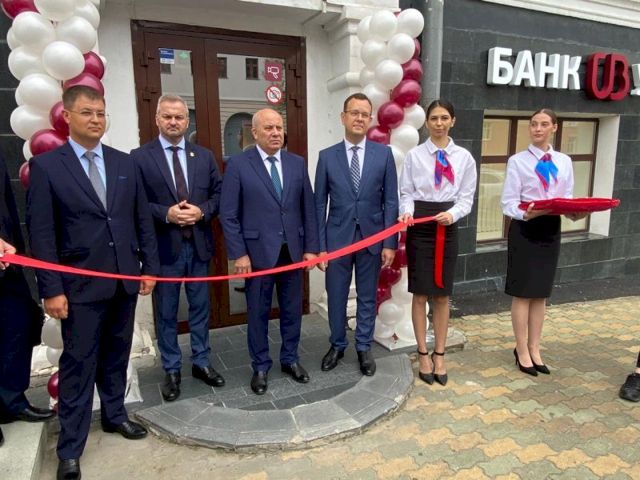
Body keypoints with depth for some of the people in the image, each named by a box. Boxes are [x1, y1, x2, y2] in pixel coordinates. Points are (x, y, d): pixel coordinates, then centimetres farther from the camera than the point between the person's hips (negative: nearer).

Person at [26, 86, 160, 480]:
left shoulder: (125, 162, 7)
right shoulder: (45, 165, -4)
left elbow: (143, 219, 8)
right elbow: (41, 233, -7)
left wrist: (150, 267, 5)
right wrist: (51, 289, -10)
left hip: (125, 280, 4)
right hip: (81, 284, -3)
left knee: (116, 356, 17)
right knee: (78, 365, 5)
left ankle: (114, 414, 37)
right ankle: (71, 448, 20)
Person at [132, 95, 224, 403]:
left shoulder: (204, 156, 7)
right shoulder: (139, 157, -2)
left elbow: (219, 193, 6)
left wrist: (202, 211, -12)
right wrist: (166, 214, -20)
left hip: (198, 244, 3)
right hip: (163, 246, -3)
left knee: (200, 307, 14)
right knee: (166, 312, 9)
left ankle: (201, 363, 31)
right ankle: (171, 371, 26)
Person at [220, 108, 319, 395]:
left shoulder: (297, 163, 6)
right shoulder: (238, 165, -4)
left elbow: (308, 209, 7)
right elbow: (228, 215, -6)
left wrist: (311, 247, 3)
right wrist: (239, 254, -11)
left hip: (293, 250, 3)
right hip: (258, 251, -3)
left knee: (292, 310, 13)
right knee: (258, 313, 9)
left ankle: (290, 359, 32)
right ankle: (260, 367, 27)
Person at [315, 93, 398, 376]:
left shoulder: (384, 154, 0)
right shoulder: (327, 156, 0)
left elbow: (391, 201, 0)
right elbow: (320, 204, 0)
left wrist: (390, 243, -6)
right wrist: (320, 245, -4)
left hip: (372, 238, 0)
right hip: (337, 238, 0)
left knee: (368, 297, 12)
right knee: (336, 297, 11)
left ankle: (364, 348, 29)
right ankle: (337, 345, 32)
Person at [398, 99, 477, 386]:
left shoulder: (464, 157, 5)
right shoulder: (414, 155, 0)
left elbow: (466, 198, 4)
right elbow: (406, 193, 2)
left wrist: (452, 214, -16)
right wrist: (407, 211, -19)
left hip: (448, 227, 2)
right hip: (419, 227, -1)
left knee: (443, 295, 8)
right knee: (420, 294, 3)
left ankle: (439, 354, 22)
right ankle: (423, 354, 19)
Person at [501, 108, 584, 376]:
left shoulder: (564, 162, 10)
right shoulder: (518, 161, -5)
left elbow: (567, 200, 9)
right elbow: (508, 203, -10)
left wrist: (576, 213, -12)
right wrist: (526, 214, -29)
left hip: (551, 229, 5)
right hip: (526, 229, -5)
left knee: (541, 294, 12)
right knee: (523, 294, 2)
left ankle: (534, 348, 24)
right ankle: (522, 351, 15)